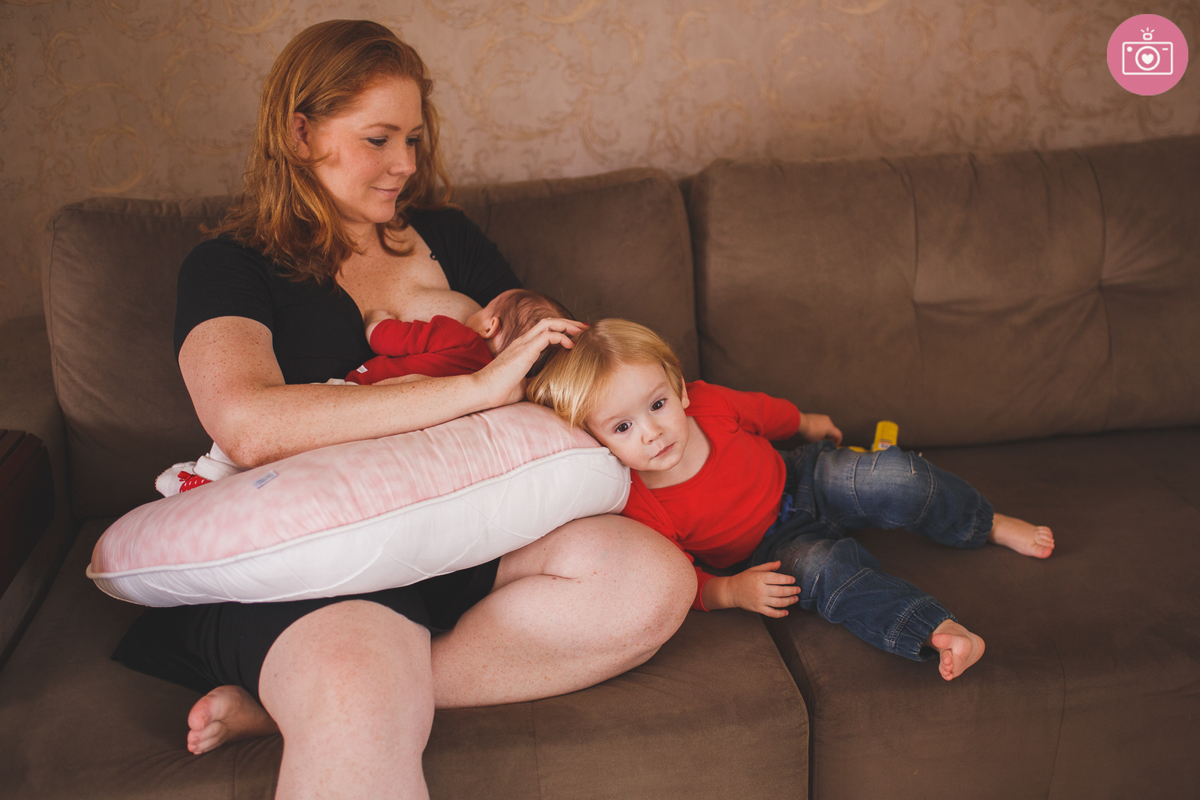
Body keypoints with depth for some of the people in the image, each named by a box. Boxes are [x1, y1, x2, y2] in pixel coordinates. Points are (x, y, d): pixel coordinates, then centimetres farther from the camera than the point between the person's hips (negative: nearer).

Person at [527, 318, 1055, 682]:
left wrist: (806, 423, 25)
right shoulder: (637, 511, -29)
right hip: (768, 551, -3)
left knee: (893, 478, -18)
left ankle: (990, 526, 5)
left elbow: (760, 410, 4)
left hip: (800, 479, 4)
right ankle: (938, 632, -41)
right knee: (824, 565, -35)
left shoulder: (707, 404, -19)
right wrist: (730, 591, -36)